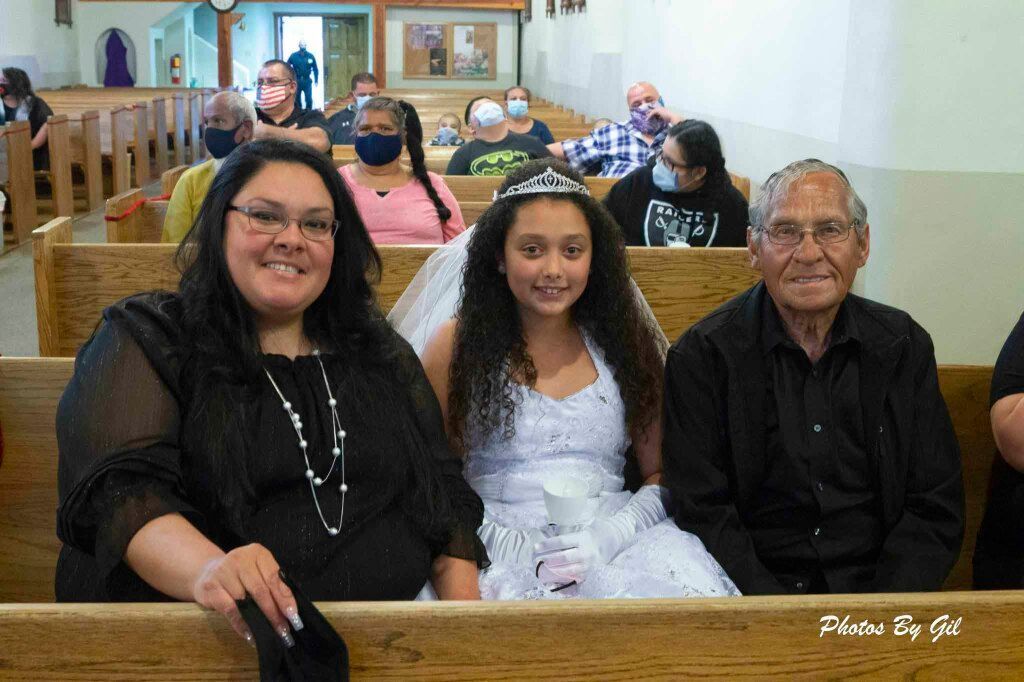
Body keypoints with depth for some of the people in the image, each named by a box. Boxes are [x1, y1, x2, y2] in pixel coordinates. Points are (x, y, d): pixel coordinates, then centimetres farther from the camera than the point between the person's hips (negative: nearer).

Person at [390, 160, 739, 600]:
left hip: (613, 547, 3)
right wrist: (513, 548, -13)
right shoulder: (457, 344, 3)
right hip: (497, 549, -3)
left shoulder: (625, 342, 10)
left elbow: (662, 475, 9)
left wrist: (608, 536, -10)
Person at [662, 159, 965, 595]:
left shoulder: (905, 346, 6)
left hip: (875, 586, 3)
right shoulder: (701, 357, -2)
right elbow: (702, 515, -5)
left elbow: (935, 510, 5)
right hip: (753, 590, -2)